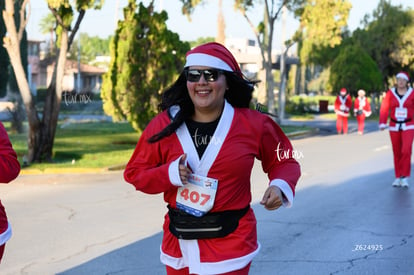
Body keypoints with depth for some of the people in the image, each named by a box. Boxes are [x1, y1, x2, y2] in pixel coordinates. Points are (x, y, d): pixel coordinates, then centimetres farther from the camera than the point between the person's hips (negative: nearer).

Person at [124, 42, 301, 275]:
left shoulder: (253, 124, -5)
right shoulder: (164, 124, -3)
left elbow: (285, 160, 8)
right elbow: (135, 173, 3)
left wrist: (280, 186, -13)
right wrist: (169, 174, -16)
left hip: (230, 242, -3)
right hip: (179, 241, 3)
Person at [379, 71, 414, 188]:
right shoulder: (390, 93, -5)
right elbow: (384, 109, -9)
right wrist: (382, 123, -20)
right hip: (394, 126, 2)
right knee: (396, 153, 8)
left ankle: (405, 177, -6)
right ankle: (398, 177, 19)